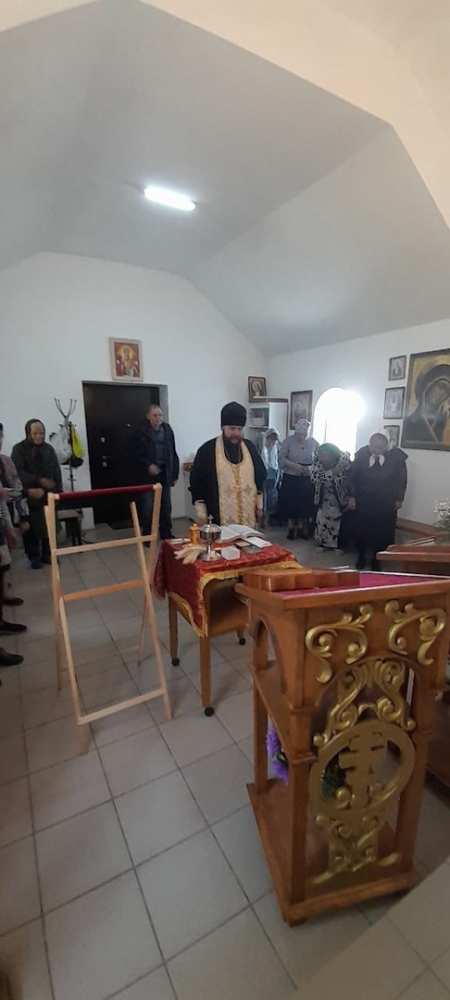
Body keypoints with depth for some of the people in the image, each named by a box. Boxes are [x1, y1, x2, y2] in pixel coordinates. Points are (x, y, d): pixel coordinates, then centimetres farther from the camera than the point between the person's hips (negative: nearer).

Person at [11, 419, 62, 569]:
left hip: (48, 495, 3)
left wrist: (58, 491, 2)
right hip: (28, 497, -3)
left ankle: (47, 554, 23)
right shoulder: (19, 449, -2)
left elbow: (57, 472, 10)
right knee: (31, 528, 5)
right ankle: (34, 557, 18)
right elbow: (18, 473, -12)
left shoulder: (49, 448, 9)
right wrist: (39, 480, -21)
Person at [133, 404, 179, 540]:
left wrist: (175, 474, 6)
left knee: (166, 507, 11)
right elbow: (138, 454, -3)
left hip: (165, 474, 3)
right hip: (148, 476, -3)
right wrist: (148, 465, -20)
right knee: (148, 507, 1)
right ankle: (147, 535, 15)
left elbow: (173, 454, 7)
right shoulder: (142, 432, -5)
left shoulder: (167, 430, 5)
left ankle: (166, 533, 24)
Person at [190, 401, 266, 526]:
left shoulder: (250, 447, 6)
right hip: (219, 519, -4)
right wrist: (201, 514, -6)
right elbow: (197, 483, -4)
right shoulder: (207, 450, -6)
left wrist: (259, 505, 11)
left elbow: (260, 477, 15)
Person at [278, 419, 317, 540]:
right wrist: (293, 465, -21)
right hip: (290, 478, -1)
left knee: (306, 504, 6)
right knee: (290, 504, 4)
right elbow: (282, 458, -7)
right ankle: (292, 527, 20)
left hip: (307, 479, 1)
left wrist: (311, 468, -14)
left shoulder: (313, 442, -1)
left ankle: (305, 528, 23)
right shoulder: (289, 440, -6)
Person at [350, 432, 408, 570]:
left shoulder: (396, 456, -10)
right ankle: (361, 556, 28)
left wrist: (399, 498, 1)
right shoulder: (361, 454, -9)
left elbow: (402, 479, 0)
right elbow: (353, 477, -1)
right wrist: (352, 496, -1)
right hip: (364, 500, 0)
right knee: (362, 529, 9)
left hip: (386, 502, 0)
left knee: (383, 531, 6)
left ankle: (377, 558, 24)